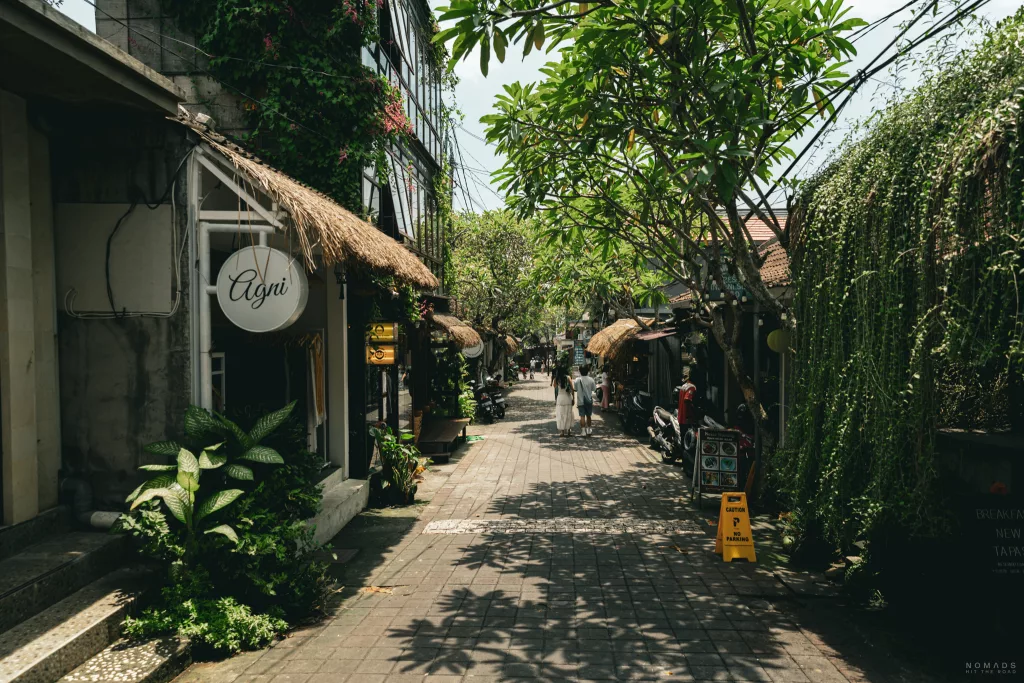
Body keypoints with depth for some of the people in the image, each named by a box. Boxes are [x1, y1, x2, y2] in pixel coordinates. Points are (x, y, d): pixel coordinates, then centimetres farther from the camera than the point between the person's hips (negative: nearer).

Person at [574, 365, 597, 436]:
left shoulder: (577, 380, -9)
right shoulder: (591, 379, -8)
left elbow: (575, 388, -2)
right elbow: (594, 388, 0)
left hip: (580, 401, -1)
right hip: (589, 400, 1)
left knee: (582, 416, 0)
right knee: (588, 415, 16)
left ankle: (583, 431, -5)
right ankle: (589, 429, 23)